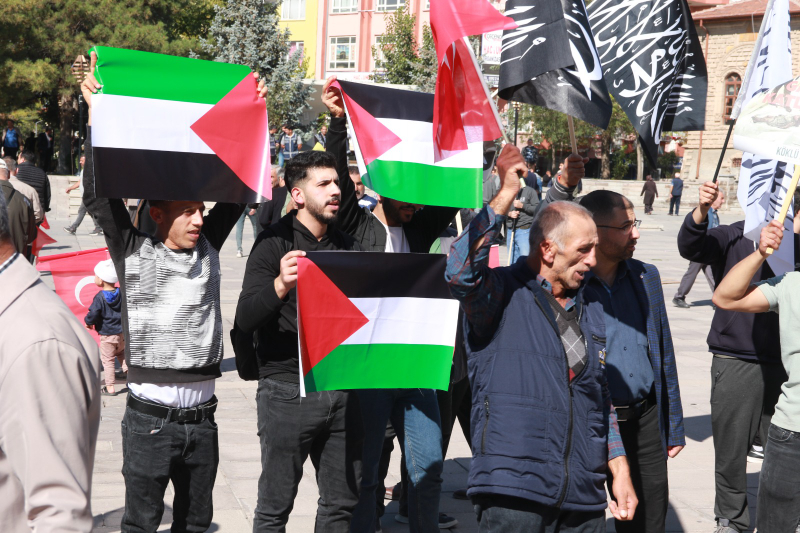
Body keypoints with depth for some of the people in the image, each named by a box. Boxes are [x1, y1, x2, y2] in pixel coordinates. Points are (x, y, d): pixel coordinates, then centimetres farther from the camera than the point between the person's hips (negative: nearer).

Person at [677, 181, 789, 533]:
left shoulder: (792, 244, 3)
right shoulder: (731, 238, -3)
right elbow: (690, 247, -20)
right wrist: (701, 212, -39)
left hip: (783, 363, 2)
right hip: (735, 361, -2)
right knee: (731, 447, 6)